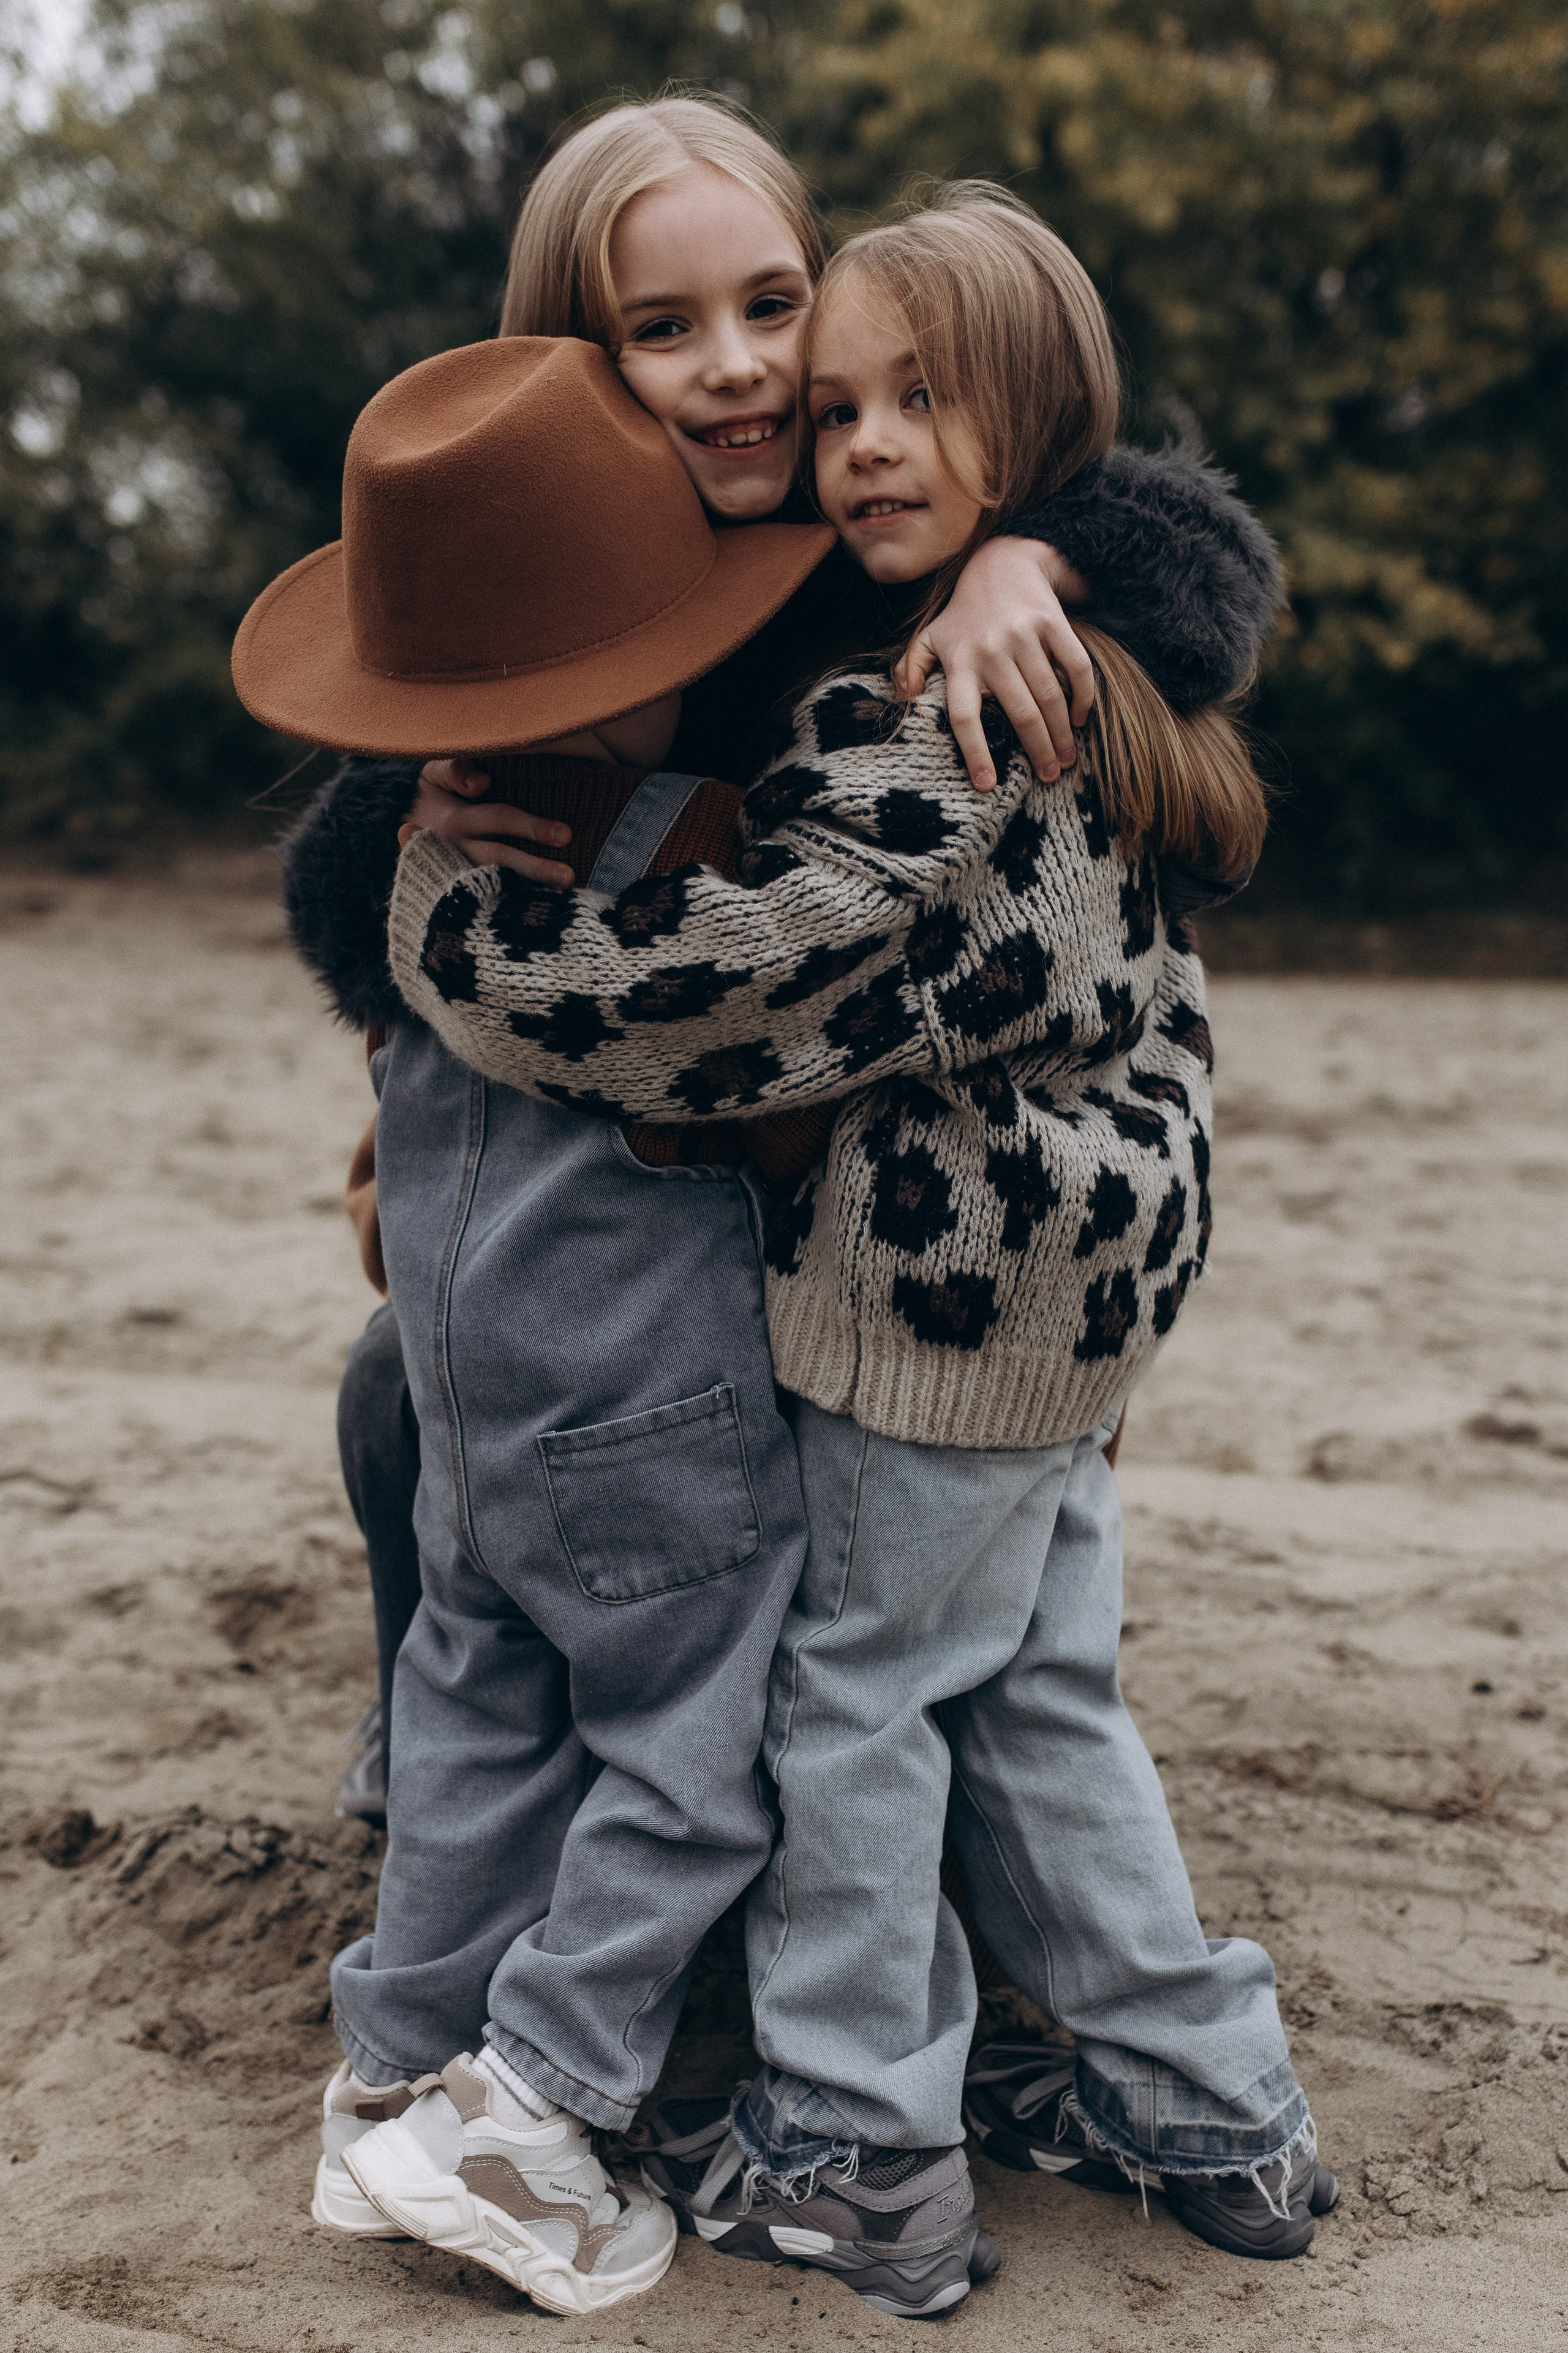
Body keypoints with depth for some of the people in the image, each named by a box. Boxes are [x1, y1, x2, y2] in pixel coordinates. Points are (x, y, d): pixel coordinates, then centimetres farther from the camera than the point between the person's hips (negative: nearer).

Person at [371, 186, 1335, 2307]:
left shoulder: (921, 745, -23)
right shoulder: (1097, 686, 8)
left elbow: (704, 983, -24)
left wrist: (449, 891, -10)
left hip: (945, 1288, -10)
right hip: (1080, 1272, 10)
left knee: (854, 1689, 6)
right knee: (1039, 1696, 19)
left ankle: (861, 2159, 22)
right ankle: (1215, 2109, 31)